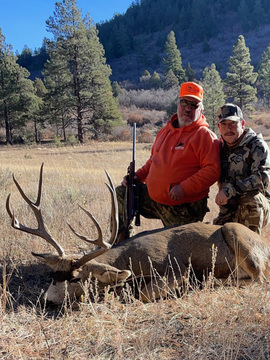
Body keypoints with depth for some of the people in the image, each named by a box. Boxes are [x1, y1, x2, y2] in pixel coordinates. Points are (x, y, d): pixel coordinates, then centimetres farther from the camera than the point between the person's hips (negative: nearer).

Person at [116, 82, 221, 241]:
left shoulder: (205, 135, -11)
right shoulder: (166, 130, 12)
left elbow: (213, 170, -21)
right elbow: (153, 160, 23)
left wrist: (184, 188, -27)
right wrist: (138, 176, 7)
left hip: (183, 210, -7)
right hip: (153, 198, 7)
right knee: (121, 193, 7)